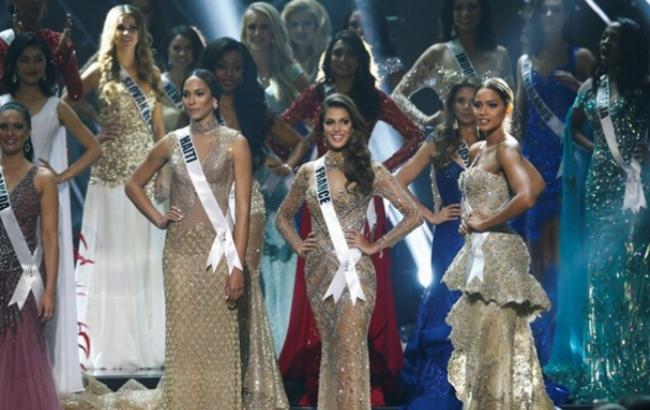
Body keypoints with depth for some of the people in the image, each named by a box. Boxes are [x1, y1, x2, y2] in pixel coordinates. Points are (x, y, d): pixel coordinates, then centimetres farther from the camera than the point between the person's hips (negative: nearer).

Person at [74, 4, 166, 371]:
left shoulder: (149, 75, 14)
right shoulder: (102, 71, 2)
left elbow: (159, 128, 14)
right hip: (112, 172, -4)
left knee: (146, 257, 6)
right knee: (112, 256, -3)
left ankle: (146, 341, 11)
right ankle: (113, 347, 0)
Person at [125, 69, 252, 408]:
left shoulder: (234, 143, -1)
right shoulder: (172, 143, 8)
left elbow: (242, 209, -5)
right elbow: (133, 184, 21)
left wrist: (238, 266, -11)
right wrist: (157, 218, 5)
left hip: (218, 249, -3)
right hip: (180, 251, 3)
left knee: (218, 338, -3)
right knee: (183, 338, 2)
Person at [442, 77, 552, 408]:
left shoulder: (506, 148, -13)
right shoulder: (477, 150, 14)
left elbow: (526, 196, -29)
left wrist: (485, 222, -16)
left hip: (496, 251, -10)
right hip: (479, 251, 10)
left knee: (494, 341, -6)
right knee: (479, 339, 14)